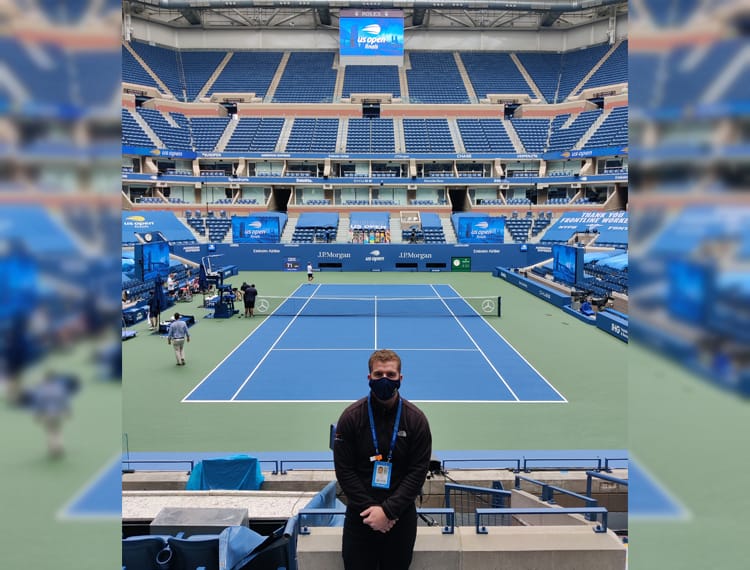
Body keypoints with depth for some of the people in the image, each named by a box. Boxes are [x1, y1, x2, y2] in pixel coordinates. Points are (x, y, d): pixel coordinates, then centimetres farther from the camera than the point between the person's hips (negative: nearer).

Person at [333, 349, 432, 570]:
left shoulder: (416, 419, -5)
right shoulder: (350, 417, -6)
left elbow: (418, 472, -7)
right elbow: (344, 470, -6)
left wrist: (388, 510, -14)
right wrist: (370, 508, -13)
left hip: (401, 517, 1)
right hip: (360, 515, 0)